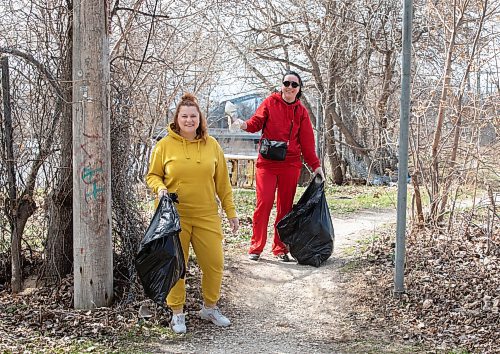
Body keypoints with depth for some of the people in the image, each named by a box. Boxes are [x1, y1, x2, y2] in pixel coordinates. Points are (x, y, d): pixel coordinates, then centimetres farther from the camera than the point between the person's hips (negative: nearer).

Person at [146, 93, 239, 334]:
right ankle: (177, 313, 21)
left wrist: (231, 211, 9)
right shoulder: (164, 145, -2)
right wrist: (159, 187, -15)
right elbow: (152, 175, 7)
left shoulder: (211, 145, 5)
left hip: (207, 216, 2)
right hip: (174, 216, -2)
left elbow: (222, 182, 9)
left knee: (215, 264, 4)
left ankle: (209, 308, 27)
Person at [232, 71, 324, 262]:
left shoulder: (301, 111, 10)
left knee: (285, 206, 6)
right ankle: (256, 247, 3)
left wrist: (315, 165, 5)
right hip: (267, 162, -2)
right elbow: (257, 122, -3)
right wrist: (244, 124, -26)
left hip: (290, 165, 2)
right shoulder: (270, 102, 4)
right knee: (264, 203, -8)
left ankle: (281, 248, 15)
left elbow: (307, 141, 10)